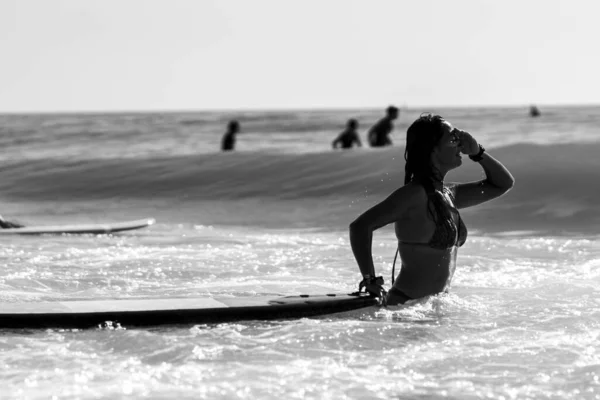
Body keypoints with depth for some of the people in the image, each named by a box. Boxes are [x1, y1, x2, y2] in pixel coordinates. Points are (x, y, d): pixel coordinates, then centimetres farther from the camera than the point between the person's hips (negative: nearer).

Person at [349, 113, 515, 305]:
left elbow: (503, 183, 23)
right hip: (406, 304, -9)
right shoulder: (415, 194, -14)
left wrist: (477, 152, 8)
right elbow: (360, 226, -20)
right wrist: (370, 280, -23)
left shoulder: (448, 194, 12)